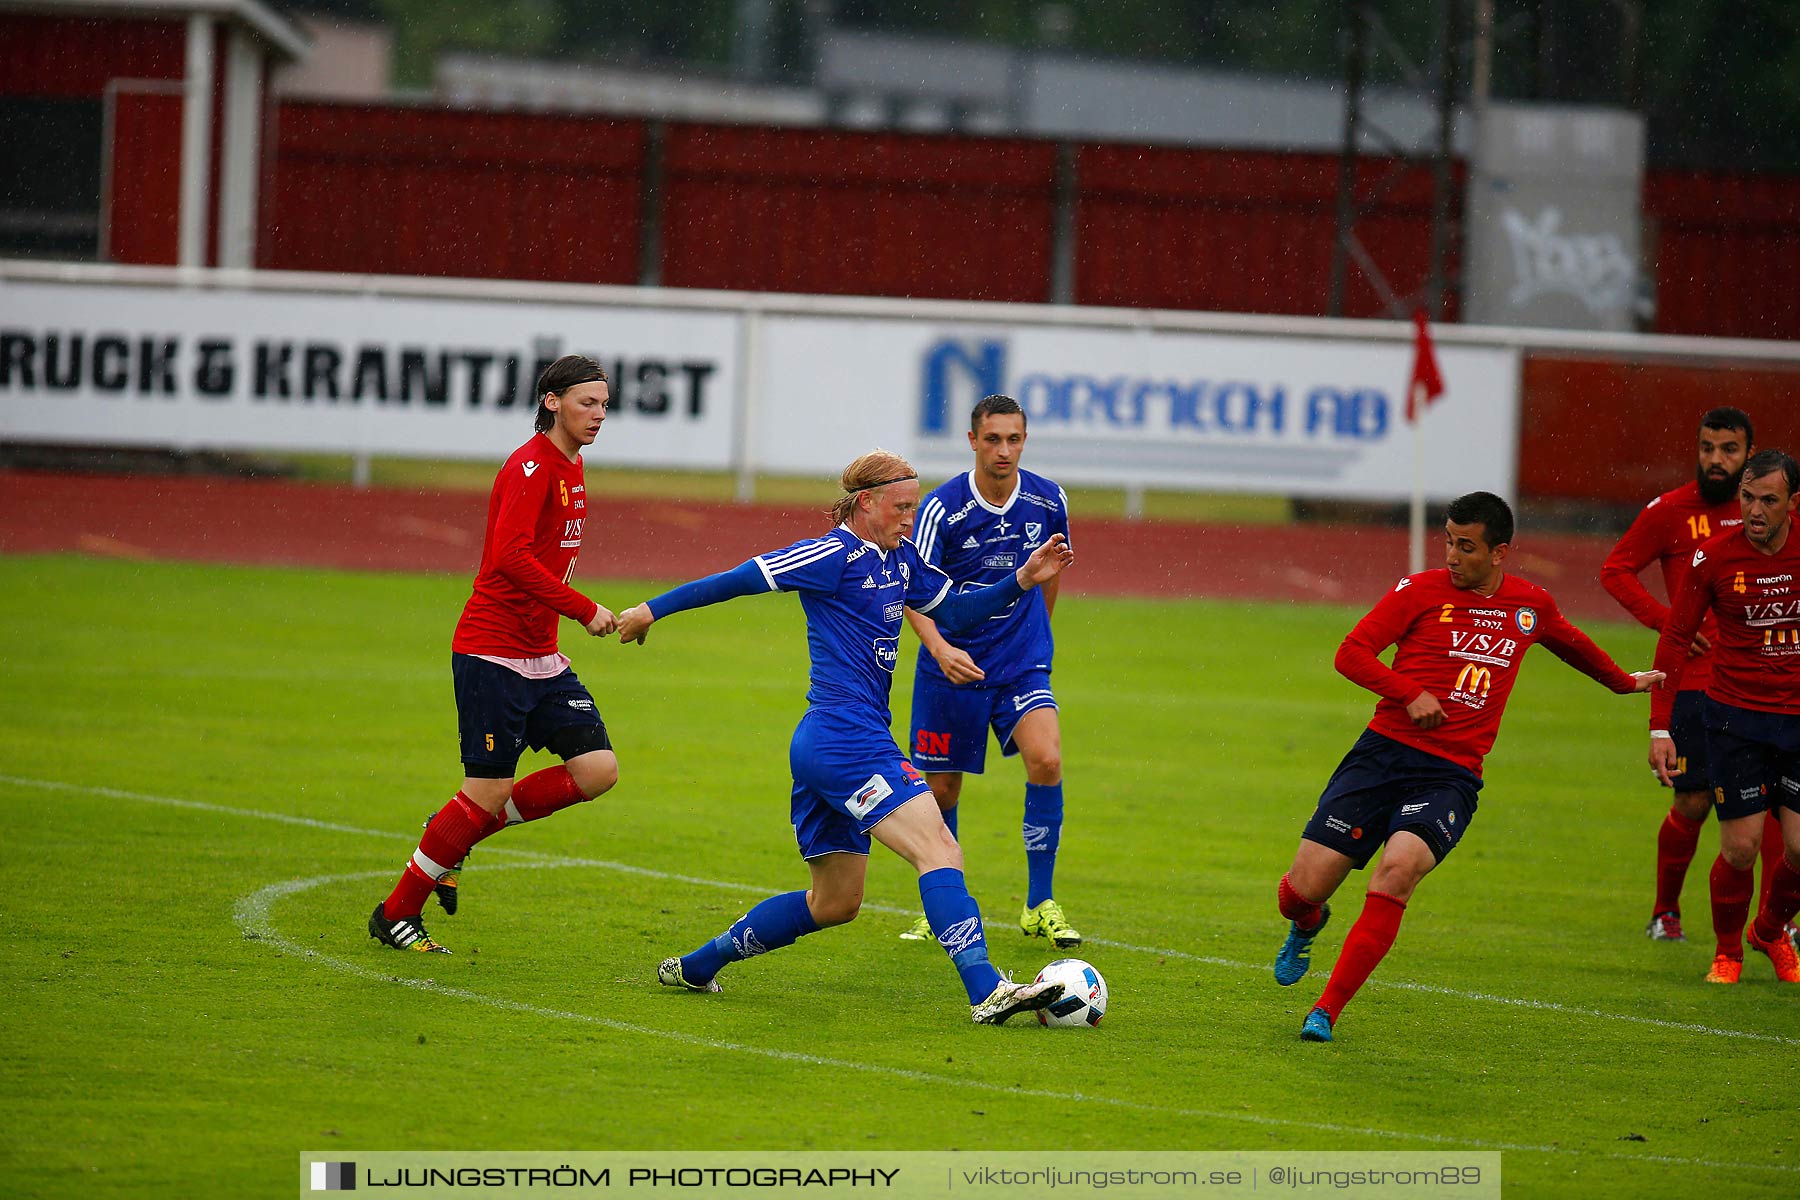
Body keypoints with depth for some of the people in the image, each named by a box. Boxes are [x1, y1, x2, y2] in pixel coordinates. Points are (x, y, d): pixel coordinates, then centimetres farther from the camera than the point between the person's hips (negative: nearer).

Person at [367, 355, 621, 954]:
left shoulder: (570, 468, 15)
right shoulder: (530, 466, -15)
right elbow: (510, 555, -27)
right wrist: (582, 609, -26)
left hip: (541, 657, 9)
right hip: (491, 652, -9)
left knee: (598, 768, -2)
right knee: (488, 792, -9)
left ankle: (454, 836, 13)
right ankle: (396, 915, 6)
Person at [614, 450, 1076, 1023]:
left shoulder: (901, 558, 16)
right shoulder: (836, 556, -10)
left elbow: (955, 611, 24)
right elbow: (744, 578, -7)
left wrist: (1022, 580, 11)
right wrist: (654, 609, -4)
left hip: (824, 749, 10)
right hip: (847, 735, -10)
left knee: (833, 903, 17)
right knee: (939, 850, -19)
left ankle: (696, 966, 25)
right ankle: (987, 992, -29)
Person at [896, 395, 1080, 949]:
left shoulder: (1048, 501, -4)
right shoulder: (942, 508, -14)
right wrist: (940, 648, -35)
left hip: (1022, 663, 2)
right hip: (951, 665, -2)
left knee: (1046, 760, -19)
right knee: (942, 789, 4)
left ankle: (1041, 904, -8)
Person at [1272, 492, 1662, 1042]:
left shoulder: (1531, 605, 11)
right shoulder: (1422, 590, 0)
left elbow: (1571, 643, 34)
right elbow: (1351, 653, -3)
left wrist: (1624, 682, 49)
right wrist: (1411, 694, -17)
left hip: (1451, 775, 1)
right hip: (1383, 752, 0)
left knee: (1398, 871, -29)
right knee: (1302, 890, -8)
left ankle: (1327, 1011, -22)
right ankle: (1308, 925, 34)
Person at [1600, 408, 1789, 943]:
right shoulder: (1670, 511, -1)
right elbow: (1615, 569, 4)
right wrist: (1665, 619, -8)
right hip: (1695, 681, -2)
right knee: (1692, 804, 1)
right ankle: (1665, 913, 21)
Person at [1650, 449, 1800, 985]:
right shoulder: (1714, 556, -10)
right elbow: (1674, 640, -1)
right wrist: (1660, 728, -6)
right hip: (1735, 715, -1)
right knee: (1741, 846, -6)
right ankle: (1727, 950, 20)